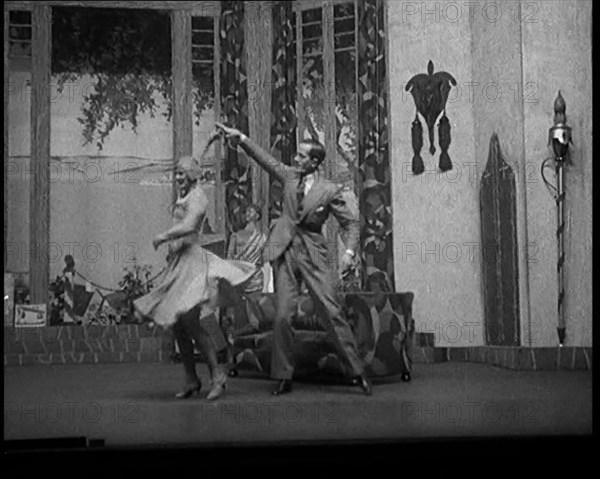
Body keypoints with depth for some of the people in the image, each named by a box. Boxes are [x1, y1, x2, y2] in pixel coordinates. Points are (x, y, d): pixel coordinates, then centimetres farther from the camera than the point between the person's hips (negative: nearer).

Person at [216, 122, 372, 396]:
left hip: (313, 254, -3)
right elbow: (265, 159, 12)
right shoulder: (290, 176, 8)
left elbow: (350, 222, 0)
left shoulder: (330, 191, -3)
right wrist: (241, 139, 2)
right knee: (282, 316, -1)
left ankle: (357, 371, 1)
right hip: (285, 252, 3)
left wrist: (349, 251, -15)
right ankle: (283, 377, 8)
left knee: (331, 312, -6)